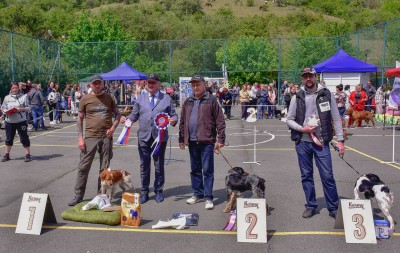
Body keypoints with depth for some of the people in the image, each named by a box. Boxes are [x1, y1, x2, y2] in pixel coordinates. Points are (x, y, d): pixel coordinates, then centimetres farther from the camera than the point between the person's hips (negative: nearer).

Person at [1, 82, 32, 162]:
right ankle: (6, 155, 24)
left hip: (21, 121, -3)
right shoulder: (7, 97, 7)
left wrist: (20, 109, -18)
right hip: (9, 121, 3)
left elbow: (27, 107, -1)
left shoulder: (23, 96, 0)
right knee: (9, 138, 12)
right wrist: (7, 112, -12)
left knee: (24, 138, -2)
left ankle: (28, 155, 5)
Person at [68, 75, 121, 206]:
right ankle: (78, 195, 11)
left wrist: (113, 127, -4)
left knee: (105, 168, 7)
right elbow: (80, 119, 4)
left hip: (106, 137, 1)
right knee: (83, 167, 0)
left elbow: (118, 114, 13)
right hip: (90, 137, -1)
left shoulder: (109, 98, 5)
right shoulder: (85, 99, 1)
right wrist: (80, 137, -4)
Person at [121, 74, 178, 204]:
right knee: (144, 165, 7)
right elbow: (134, 114, 10)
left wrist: (173, 119, -19)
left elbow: (173, 115, 3)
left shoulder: (167, 99, 5)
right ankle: (144, 192, 18)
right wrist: (126, 119, -8)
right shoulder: (140, 98, 11)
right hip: (144, 136, 2)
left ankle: (158, 191, 22)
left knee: (159, 165, 8)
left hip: (160, 137, -2)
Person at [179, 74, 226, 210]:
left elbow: (220, 121, -6)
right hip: (192, 141, 5)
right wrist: (182, 139, 11)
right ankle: (198, 194, 25)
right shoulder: (188, 102, 12)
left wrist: (220, 139, -10)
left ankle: (208, 197, 6)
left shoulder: (211, 100, -3)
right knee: (195, 169, 13)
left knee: (207, 170, -1)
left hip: (207, 141, -5)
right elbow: (182, 122, 15)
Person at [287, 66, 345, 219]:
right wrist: (302, 129, -11)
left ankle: (334, 208, 15)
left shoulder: (326, 95, 0)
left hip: (321, 142, -1)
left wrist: (340, 140, -5)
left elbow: (336, 119, 1)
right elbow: (289, 120, 6)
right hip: (302, 142, 2)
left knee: (327, 176, 0)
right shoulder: (297, 98, 2)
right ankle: (311, 206, 24)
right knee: (306, 175, 10)